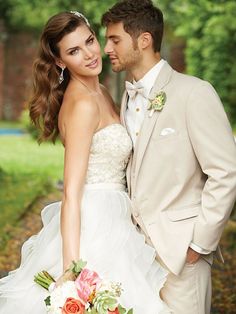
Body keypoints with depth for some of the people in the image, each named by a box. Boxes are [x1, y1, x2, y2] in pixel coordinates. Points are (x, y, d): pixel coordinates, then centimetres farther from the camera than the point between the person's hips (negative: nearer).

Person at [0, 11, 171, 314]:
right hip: (93, 229, -9)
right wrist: (71, 267, -28)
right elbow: (72, 193, -23)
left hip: (109, 222, 9)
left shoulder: (100, 93, 9)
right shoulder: (83, 104, -18)